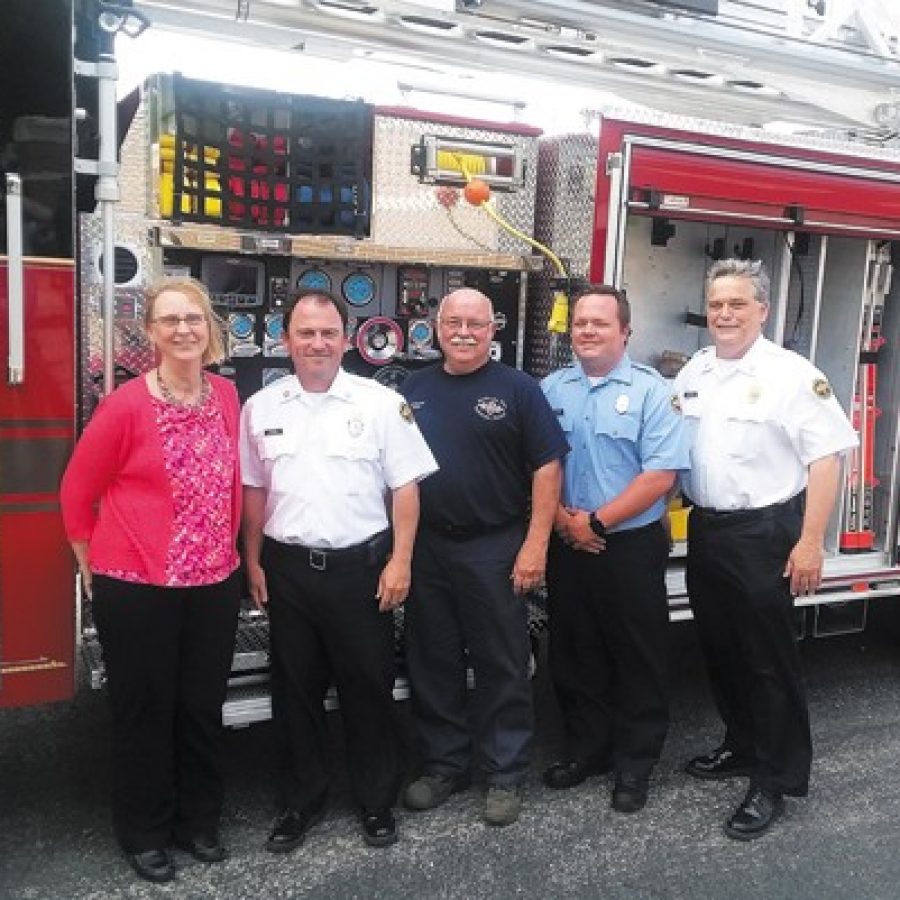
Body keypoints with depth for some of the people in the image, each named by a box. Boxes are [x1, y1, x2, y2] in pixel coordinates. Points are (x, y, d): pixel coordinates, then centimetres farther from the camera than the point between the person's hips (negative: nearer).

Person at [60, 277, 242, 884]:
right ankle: (144, 833, 31)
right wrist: (93, 566, 3)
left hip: (215, 583, 4)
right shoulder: (126, 405, -13)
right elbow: (77, 491, -4)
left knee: (204, 707, 16)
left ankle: (200, 821, 35)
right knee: (145, 711, 11)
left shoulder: (227, 396, 1)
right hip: (137, 586, -4)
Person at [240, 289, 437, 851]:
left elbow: (405, 487, -4)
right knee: (296, 689, 13)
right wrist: (254, 563, 8)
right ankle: (302, 800, 31)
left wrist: (400, 561, -8)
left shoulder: (382, 403, -4)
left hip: (361, 567, -2)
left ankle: (377, 800, 27)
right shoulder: (262, 408, 5)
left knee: (369, 688, 8)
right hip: (288, 569, 3)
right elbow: (253, 492, 10)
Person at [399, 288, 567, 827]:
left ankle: (506, 775, 22)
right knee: (432, 665, 13)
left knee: (502, 667, 6)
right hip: (425, 548, 4)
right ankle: (444, 765, 30)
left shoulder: (517, 388, -3)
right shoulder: (415, 389, 9)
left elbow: (547, 467, -7)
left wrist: (535, 545, -13)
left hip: (494, 549, -4)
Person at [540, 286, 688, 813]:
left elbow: (661, 474, -15)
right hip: (566, 546, 4)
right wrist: (563, 520, -10)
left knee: (638, 659, 7)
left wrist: (597, 520, -16)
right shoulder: (551, 390, 6)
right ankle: (587, 749, 32)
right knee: (574, 655, 14)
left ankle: (636, 763, 23)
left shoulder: (651, 391, -7)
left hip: (631, 546, -4)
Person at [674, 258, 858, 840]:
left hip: (764, 535, -6)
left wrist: (811, 542, -18)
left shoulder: (793, 374, -11)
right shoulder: (693, 372, 9)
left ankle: (778, 781, 17)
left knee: (769, 660, 2)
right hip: (705, 530, 7)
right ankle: (742, 747, 36)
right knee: (721, 652, 17)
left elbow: (826, 458, -14)